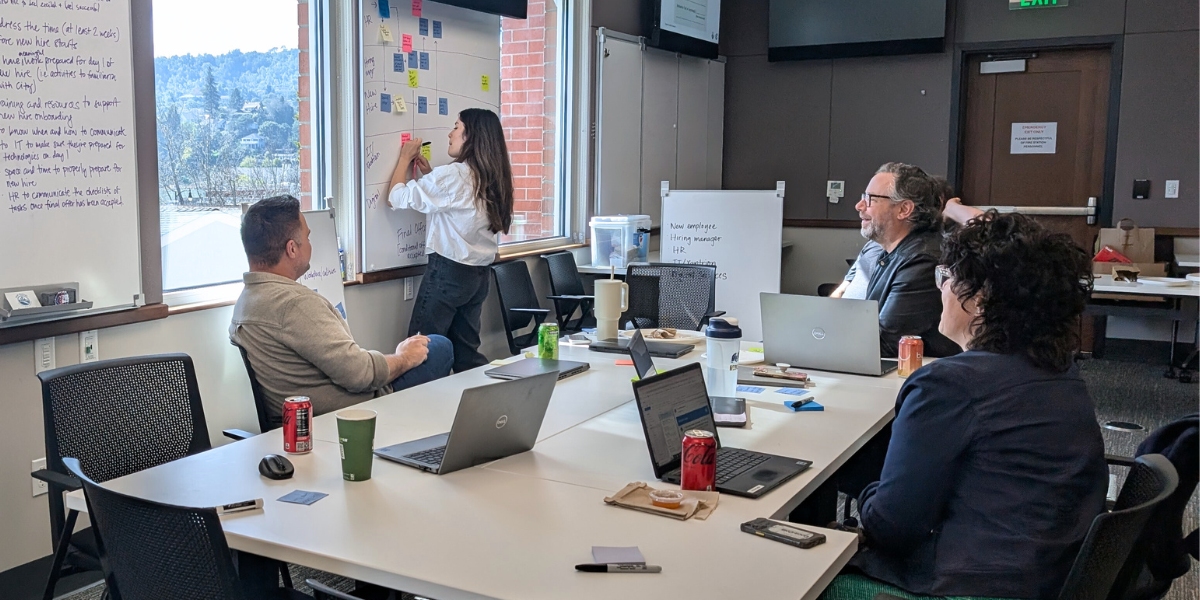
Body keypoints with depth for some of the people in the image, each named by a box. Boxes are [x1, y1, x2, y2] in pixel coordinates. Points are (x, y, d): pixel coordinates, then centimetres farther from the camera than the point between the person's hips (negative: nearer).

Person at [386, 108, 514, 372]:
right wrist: (430, 176, 15)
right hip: (479, 273, 8)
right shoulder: (490, 179, 9)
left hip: (448, 270, -8)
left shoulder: (452, 175, -15)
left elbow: (397, 198, -10)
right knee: (466, 351, 12)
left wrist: (405, 158, 4)